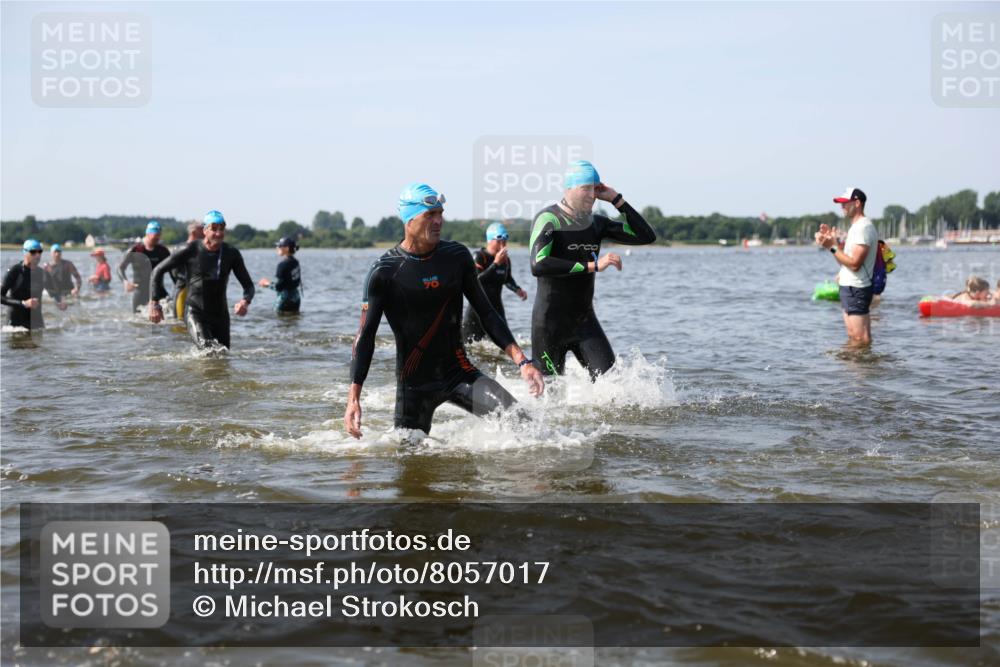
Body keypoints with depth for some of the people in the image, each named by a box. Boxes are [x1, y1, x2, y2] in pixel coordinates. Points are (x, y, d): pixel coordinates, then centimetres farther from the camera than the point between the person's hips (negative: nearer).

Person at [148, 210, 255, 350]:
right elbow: (159, 270, -1)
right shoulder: (191, 250, -8)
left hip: (220, 314, 4)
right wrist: (154, 302, -7)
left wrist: (245, 301, -19)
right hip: (195, 313, -4)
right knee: (206, 346, -30)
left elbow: (248, 285, 4)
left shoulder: (232, 254, 0)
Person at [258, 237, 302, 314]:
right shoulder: (295, 262, 6)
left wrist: (267, 284, 1)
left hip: (285, 299, -8)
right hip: (296, 297, 8)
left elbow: (278, 287, -19)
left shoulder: (283, 264, -18)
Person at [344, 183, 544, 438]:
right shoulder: (384, 272, -10)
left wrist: (521, 360, -4)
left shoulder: (457, 257, 1)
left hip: (459, 372, 2)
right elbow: (365, 336, -9)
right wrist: (353, 399, -16)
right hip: (414, 382, -2)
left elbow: (486, 313, 7)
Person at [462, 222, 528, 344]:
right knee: (470, 343, -4)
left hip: (496, 306, 5)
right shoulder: (478, 257, -12)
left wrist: (518, 290, 3)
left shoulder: (505, 259, 4)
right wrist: (496, 263, -29)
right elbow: (477, 280, -27)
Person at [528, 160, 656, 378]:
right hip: (550, 324, -5)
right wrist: (592, 266, -30)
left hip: (585, 320, 5)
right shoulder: (548, 219, -13)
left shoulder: (596, 223, 6)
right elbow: (538, 266, -29)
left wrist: (617, 200, -1)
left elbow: (646, 236, 7)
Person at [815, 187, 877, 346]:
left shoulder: (863, 227, -15)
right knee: (853, 336, 14)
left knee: (860, 338, -9)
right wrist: (832, 240, 8)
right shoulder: (855, 227, 18)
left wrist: (832, 247, -19)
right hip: (849, 287, 11)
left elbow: (854, 263, -22)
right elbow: (845, 260, 18)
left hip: (856, 289, -11)